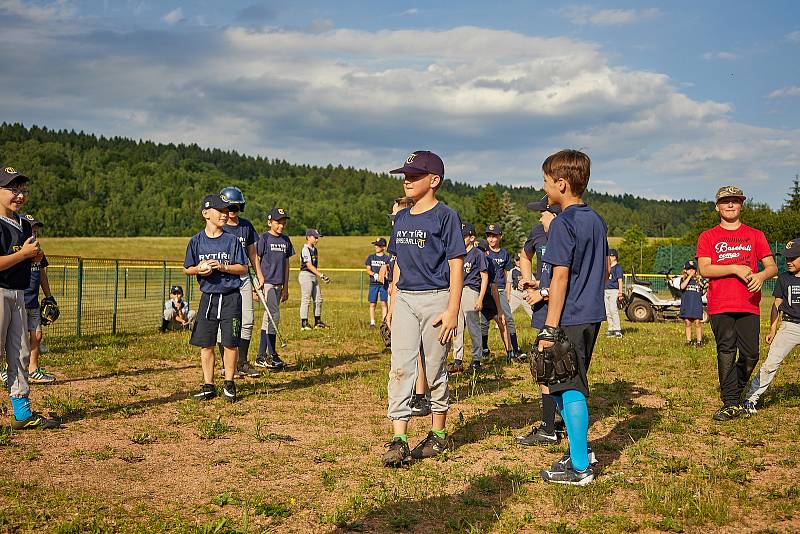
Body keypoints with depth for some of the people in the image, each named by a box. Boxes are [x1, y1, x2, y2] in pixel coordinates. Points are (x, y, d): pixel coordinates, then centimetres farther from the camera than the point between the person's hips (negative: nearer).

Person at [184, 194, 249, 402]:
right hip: (208, 297, 2)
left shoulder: (232, 240, 0)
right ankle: (208, 386, 14)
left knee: (230, 343, 1)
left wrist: (223, 267, -15)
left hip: (231, 298, -1)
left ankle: (229, 384, 16)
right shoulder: (196, 241, 3)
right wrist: (199, 269, -10)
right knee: (206, 344, 4)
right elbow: (187, 269, 10)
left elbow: (243, 268, -1)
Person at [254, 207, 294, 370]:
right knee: (274, 316, -11)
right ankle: (272, 354, -4)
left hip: (278, 284, 7)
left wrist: (286, 287, 16)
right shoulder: (264, 238, -5)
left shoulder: (285, 240, 13)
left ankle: (261, 356, 15)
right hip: (267, 282, -7)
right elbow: (256, 260, -7)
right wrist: (260, 279, -17)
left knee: (268, 318, 9)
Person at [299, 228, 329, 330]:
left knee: (318, 299, 10)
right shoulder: (305, 249, -12)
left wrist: (319, 275, 13)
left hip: (314, 276, 9)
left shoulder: (314, 249, 15)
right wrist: (321, 275, -24)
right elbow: (309, 265, -19)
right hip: (306, 275, -9)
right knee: (306, 300, -7)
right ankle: (304, 323, -3)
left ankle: (318, 322, 18)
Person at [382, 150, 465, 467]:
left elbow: (456, 265, -10)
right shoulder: (402, 218, 12)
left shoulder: (445, 216, -7)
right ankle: (399, 440, -6)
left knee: (435, 370, 5)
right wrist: (392, 303, 14)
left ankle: (438, 435, 20)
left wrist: (453, 311, -16)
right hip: (404, 300, 5)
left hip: (436, 299, -5)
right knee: (400, 368, -4)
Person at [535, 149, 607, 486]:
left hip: (569, 319, -9)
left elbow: (560, 278, -17)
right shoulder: (596, 221, 12)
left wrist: (549, 329, -16)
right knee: (569, 386, 19)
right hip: (592, 315, 9)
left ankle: (580, 468, 3)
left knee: (569, 390, -2)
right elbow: (605, 268, 19)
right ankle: (580, 450, 27)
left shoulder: (563, 224, -14)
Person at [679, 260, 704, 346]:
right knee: (687, 323, 5)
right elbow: (682, 286, -15)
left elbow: (703, 291, 16)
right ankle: (688, 341, 13)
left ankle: (699, 341, 0)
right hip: (686, 304, 1)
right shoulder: (683, 279, 7)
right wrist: (690, 276, -13)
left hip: (697, 304, 0)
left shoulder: (699, 279, 9)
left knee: (697, 323, -4)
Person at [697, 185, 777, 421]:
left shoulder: (755, 235, 14)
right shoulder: (708, 237, 10)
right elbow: (704, 269, -2)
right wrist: (735, 269, -13)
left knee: (750, 354, -3)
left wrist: (761, 275, -14)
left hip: (749, 305, 2)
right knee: (726, 353, -5)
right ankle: (731, 403, -1)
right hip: (720, 306, -1)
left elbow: (772, 266, 9)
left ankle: (735, 392, 19)